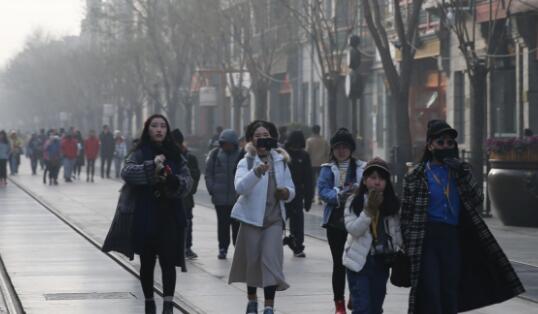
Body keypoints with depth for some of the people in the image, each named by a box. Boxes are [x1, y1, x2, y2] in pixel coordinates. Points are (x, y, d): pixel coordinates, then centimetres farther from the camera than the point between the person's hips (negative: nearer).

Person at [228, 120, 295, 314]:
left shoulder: (280, 161, 7)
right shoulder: (246, 162, -4)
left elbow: (291, 189, 13)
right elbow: (240, 187, -23)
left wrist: (287, 192, -12)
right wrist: (256, 172, -40)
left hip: (274, 218, 1)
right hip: (252, 217, -1)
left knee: (270, 260, -10)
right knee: (252, 260, 8)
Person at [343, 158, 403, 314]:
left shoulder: (392, 203, 4)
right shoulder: (355, 201, -6)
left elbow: (396, 230, 11)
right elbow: (353, 229, -16)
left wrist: (400, 249, -1)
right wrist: (369, 210, -23)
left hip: (382, 261, 4)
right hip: (359, 261, -4)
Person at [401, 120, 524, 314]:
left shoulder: (460, 171, 13)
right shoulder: (417, 176, 2)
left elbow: (477, 202, 2)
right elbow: (407, 217, 1)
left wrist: (463, 176, -9)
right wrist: (409, 249, -5)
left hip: (453, 239, 4)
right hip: (427, 239, -4)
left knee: (450, 296, 8)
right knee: (430, 297, -9)